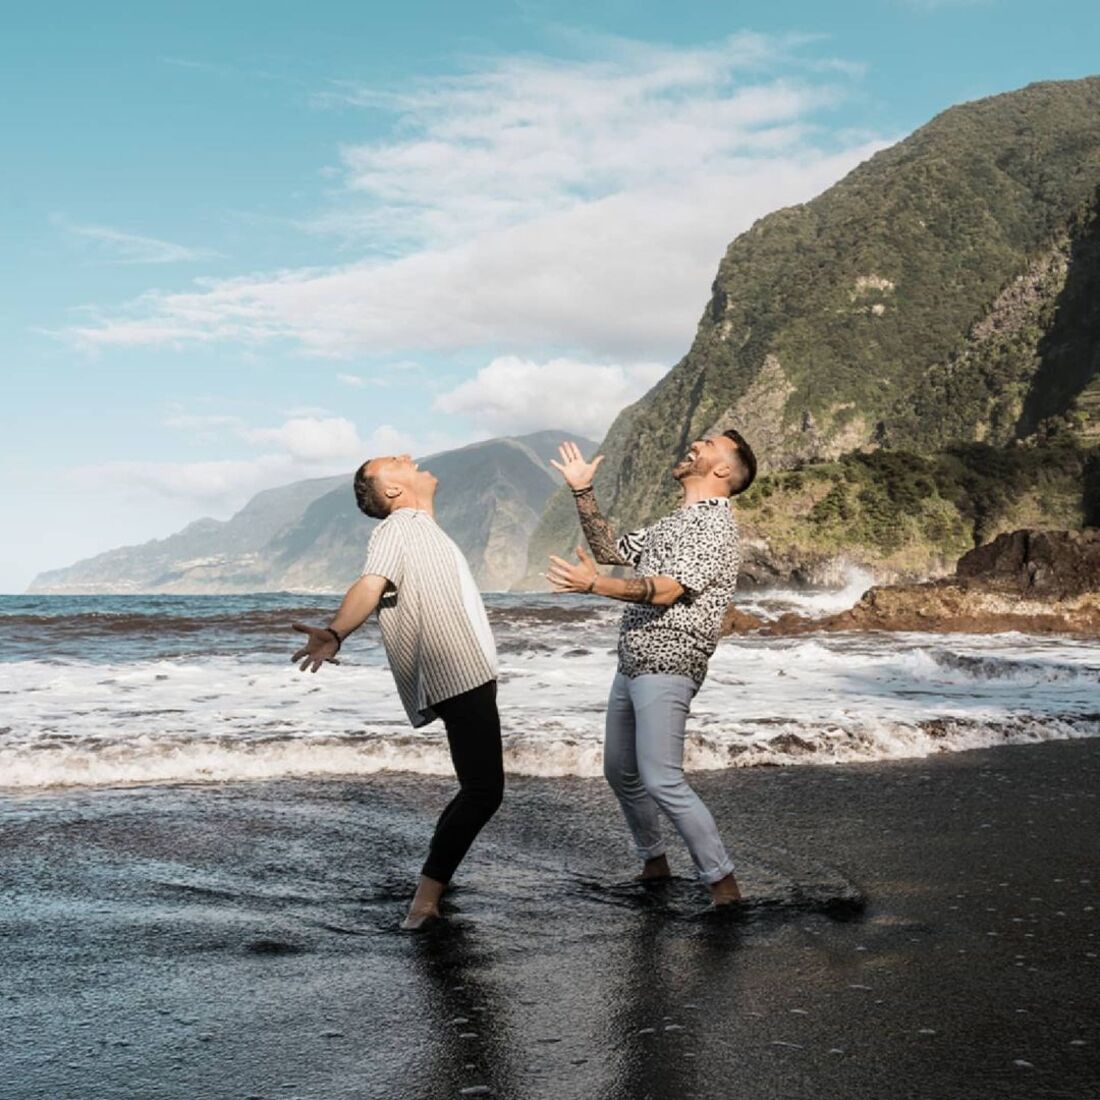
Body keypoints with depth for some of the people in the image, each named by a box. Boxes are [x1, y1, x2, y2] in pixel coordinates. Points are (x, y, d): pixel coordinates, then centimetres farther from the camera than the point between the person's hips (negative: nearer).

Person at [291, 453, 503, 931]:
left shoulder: (423, 530, 22)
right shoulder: (398, 527, -9)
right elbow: (370, 584, -27)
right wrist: (335, 633, -46)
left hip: (470, 676, 10)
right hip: (457, 679, -10)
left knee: (480, 788, 17)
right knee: (483, 790, -16)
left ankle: (434, 880, 23)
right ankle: (425, 899, -19)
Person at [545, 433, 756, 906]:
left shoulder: (715, 524, -11)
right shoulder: (674, 522, 19)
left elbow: (666, 589, -23)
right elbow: (611, 550, 23)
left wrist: (594, 584, -34)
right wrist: (582, 491, 16)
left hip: (666, 670, -10)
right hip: (631, 666, 10)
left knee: (662, 781, -16)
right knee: (620, 772, 16)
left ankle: (722, 882, -7)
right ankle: (654, 862, 32)